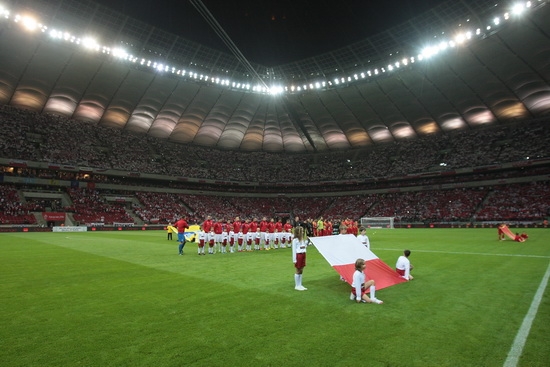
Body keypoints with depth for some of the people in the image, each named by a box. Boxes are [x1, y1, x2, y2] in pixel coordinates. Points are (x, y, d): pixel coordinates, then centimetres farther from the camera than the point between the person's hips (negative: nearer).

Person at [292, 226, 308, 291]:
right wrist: (294, 259, -14)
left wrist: (306, 241, 5)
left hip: (303, 255, 7)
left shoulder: (303, 239, 11)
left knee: (301, 271, 12)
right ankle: (296, 286, 13)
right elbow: (294, 250, -12)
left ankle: (300, 285, 22)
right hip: (298, 255, -7)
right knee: (298, 271, 1)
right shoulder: (295, 240, -12)